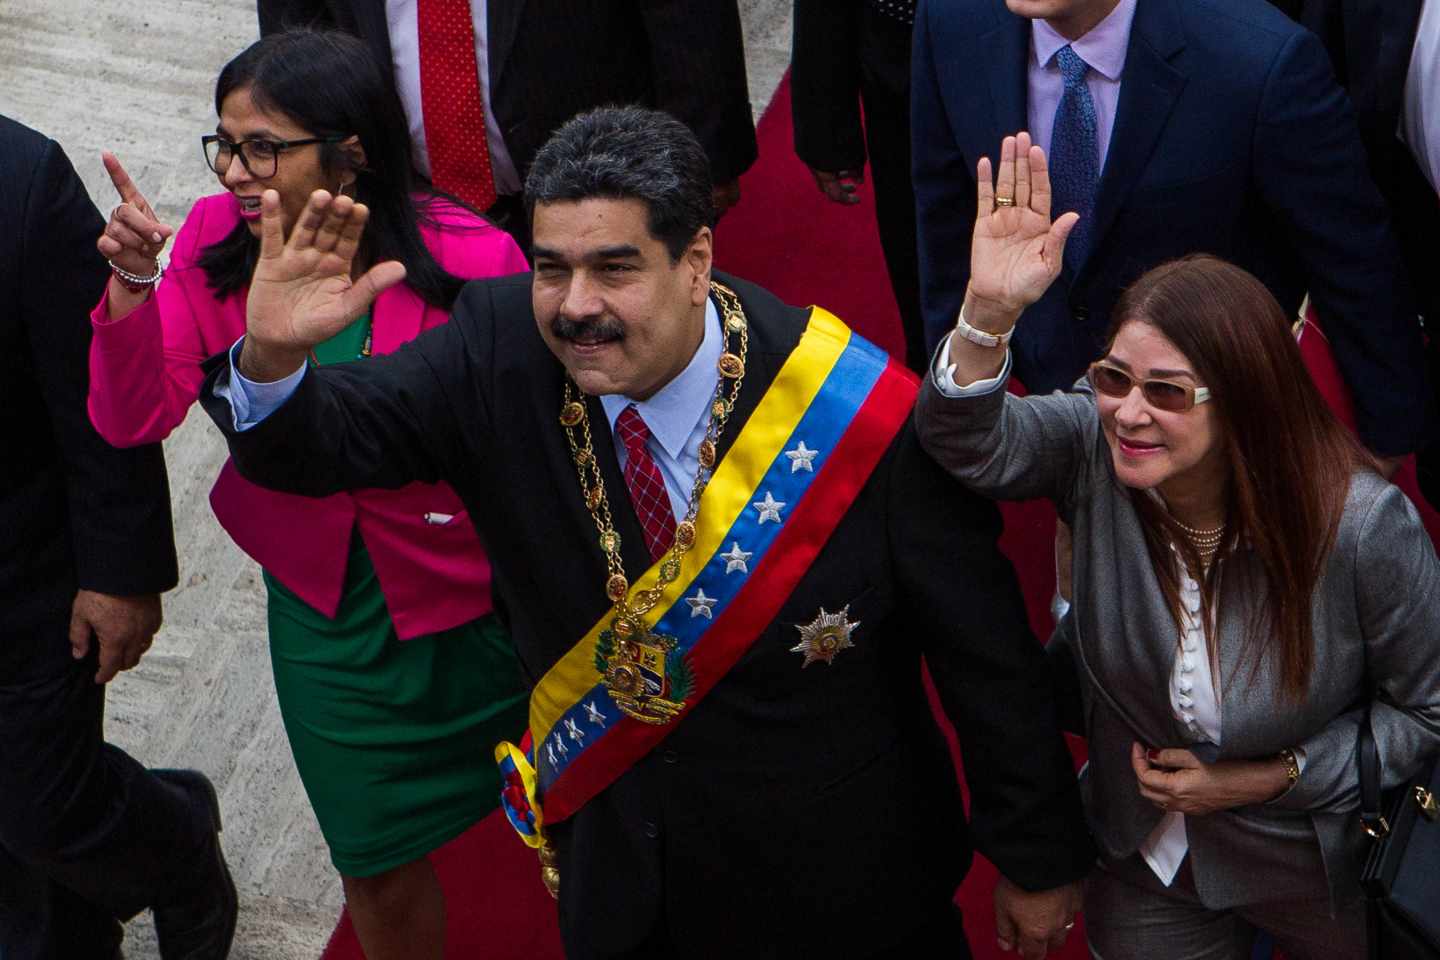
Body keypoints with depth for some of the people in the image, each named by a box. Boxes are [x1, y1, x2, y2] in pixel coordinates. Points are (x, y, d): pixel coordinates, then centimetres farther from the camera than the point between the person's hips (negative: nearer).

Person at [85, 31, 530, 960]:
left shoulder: (470, 260, -24)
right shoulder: (218, 240, -11)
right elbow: (134, 420, -15)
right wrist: (131, 282, -29)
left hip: (472, 601, -3)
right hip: (322, 604, 3)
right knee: (377, 867, 17)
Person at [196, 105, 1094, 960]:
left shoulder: (857, 412, -26)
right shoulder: (500, 353, -17)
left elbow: (987, 652, -16)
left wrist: (1039, 861, -6)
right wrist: (273, 358, -39)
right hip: (617, 866, 3)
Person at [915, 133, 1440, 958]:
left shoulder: (1363, 525, -28)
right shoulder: (1094, 446, -21)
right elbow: (969, 442, -41)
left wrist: (1269, 778, -19)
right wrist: (990, 315, -57)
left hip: (1321, 878, -2)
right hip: (1144, 859, 3)